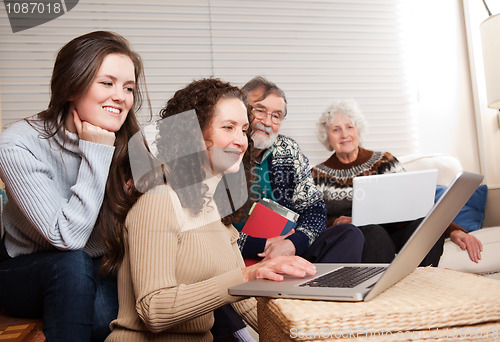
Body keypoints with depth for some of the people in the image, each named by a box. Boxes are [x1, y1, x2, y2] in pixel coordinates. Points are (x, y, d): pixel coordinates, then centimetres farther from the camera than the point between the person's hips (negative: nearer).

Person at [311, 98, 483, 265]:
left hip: (391, 234, 2)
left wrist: (454, 230, -13)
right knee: (373, 232, -35)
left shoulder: (383, 161, 10)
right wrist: (337, 223, -19)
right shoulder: (318, 175, 8)